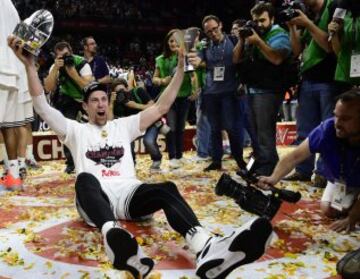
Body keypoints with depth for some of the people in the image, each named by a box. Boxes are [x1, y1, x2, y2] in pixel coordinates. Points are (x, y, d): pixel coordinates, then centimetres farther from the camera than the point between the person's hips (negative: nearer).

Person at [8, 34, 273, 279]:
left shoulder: (124, 126, 25)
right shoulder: (76, 130, 18)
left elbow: (161, 107, 18)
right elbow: (42, 106, 4)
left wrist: (181, 67, 10)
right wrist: (29, 64, -8)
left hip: (128, 193, 2)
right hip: (95, 199, -1)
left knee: (167, 188, -31)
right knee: (85, 178, -38)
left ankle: (207, 249, -61)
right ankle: (113, 236, -70)